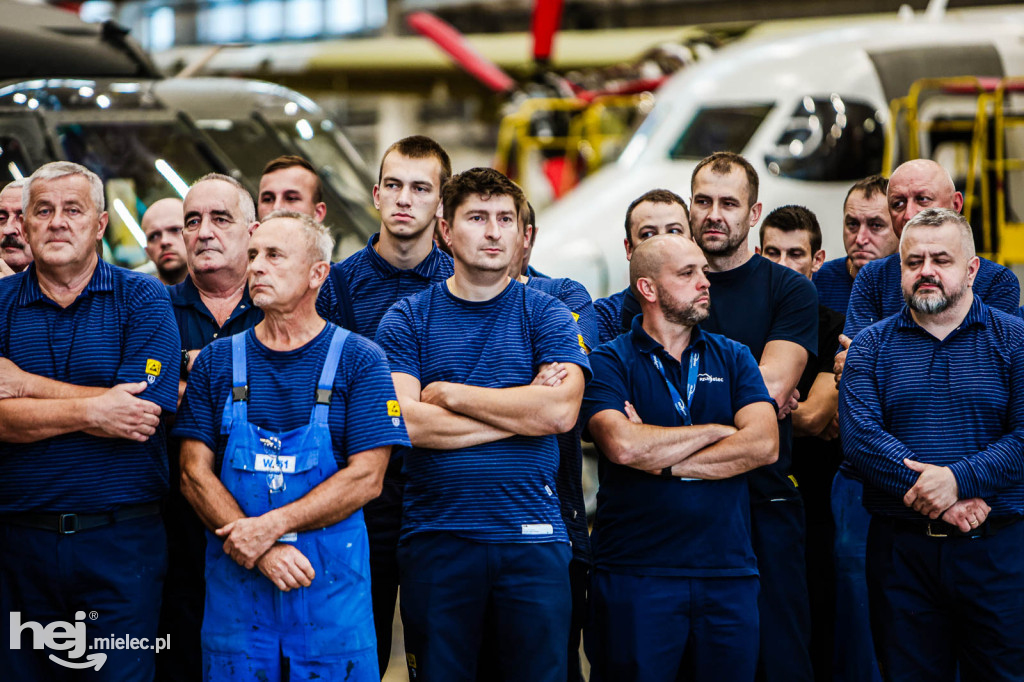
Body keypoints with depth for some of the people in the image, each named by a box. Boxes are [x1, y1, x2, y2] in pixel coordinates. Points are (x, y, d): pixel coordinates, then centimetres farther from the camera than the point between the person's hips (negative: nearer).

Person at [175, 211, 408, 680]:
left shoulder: (359, 361, 0)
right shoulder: (217, 361, 7)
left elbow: (365, 478, -7)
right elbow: (194, 473, 2)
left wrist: (272, 525, -16)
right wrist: (262, 550, -13)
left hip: (332, 586, -2)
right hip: (235, 584, 2)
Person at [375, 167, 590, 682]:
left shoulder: (547, 315, 6)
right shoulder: (407, 320, 5)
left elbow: (560, 412, -11)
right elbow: (406, 423, -10)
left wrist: (450, 394, -7)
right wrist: (521, 410, -9)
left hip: (533, 539, 0)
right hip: (436, 537, 0)